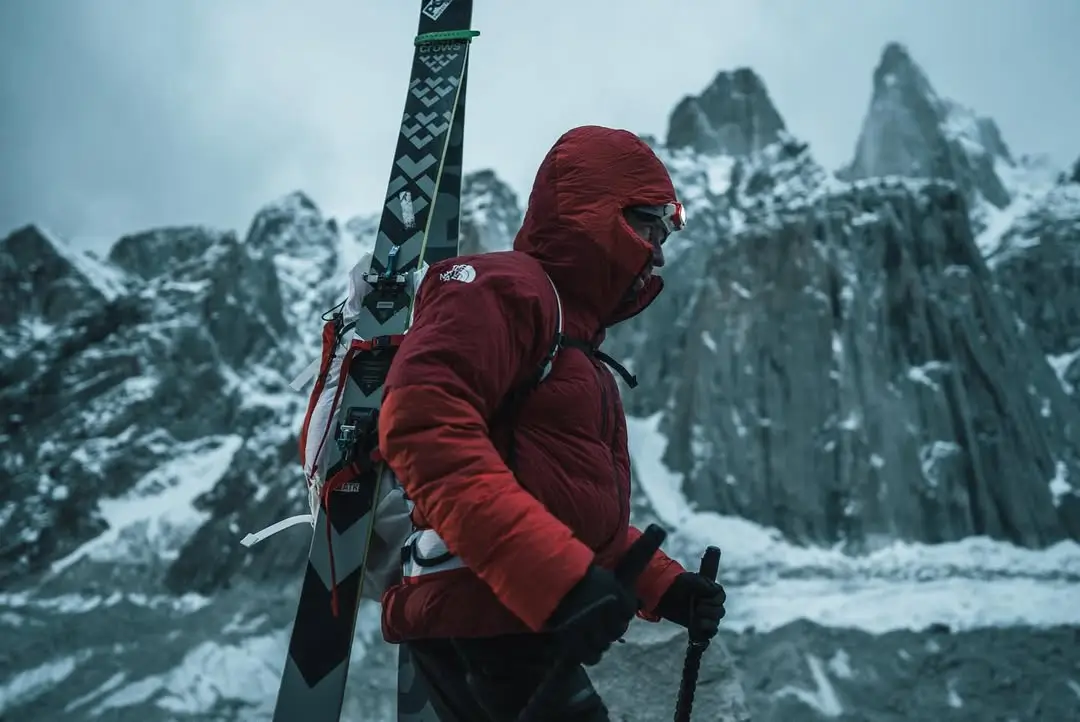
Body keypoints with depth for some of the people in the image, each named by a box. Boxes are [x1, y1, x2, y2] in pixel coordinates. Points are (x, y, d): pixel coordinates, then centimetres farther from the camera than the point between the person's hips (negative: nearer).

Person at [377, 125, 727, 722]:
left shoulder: (577, 348, 24)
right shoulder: (501, 286, -8)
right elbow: (421, 423, -25)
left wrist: (662, 585, 14)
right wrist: (558, 572, -29)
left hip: (527, 624, 10)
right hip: (482, 625, -10)